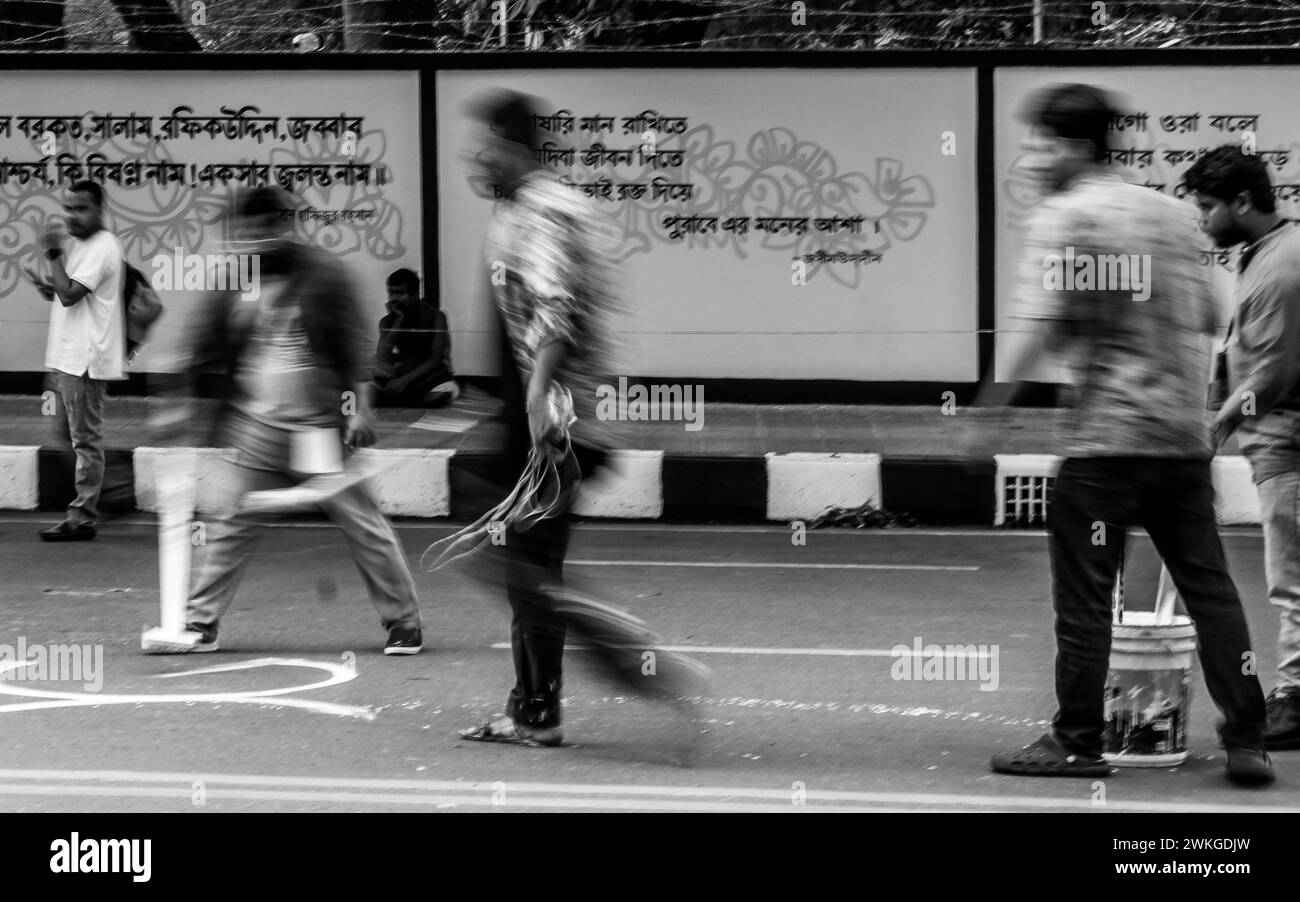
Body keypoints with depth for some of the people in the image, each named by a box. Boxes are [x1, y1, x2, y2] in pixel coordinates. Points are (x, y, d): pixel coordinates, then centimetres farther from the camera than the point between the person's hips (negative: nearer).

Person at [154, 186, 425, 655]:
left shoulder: (323, 274, -5)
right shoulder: (232, 283, 4)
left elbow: (351, 345, -6)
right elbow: (208, 352, 9)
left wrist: (356, 406, -12)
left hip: (320, 425, -3)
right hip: (256, 429, 3)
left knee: (363, 524, 0)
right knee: (230, 525, 0)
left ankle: (404, 621, 10)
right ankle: (199, 621, 7)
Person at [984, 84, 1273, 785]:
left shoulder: (1064, 218, -7)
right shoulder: (1171, 212, 12)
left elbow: (1045, 332, -13)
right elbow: (1207, 318, 16)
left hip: (1106, 437, -6)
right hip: (1185, 432, 6)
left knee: (1084, 594, 2)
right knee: (1209, 588, 7)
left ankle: (1077, 742, 6)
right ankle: (1246, 742, 6)